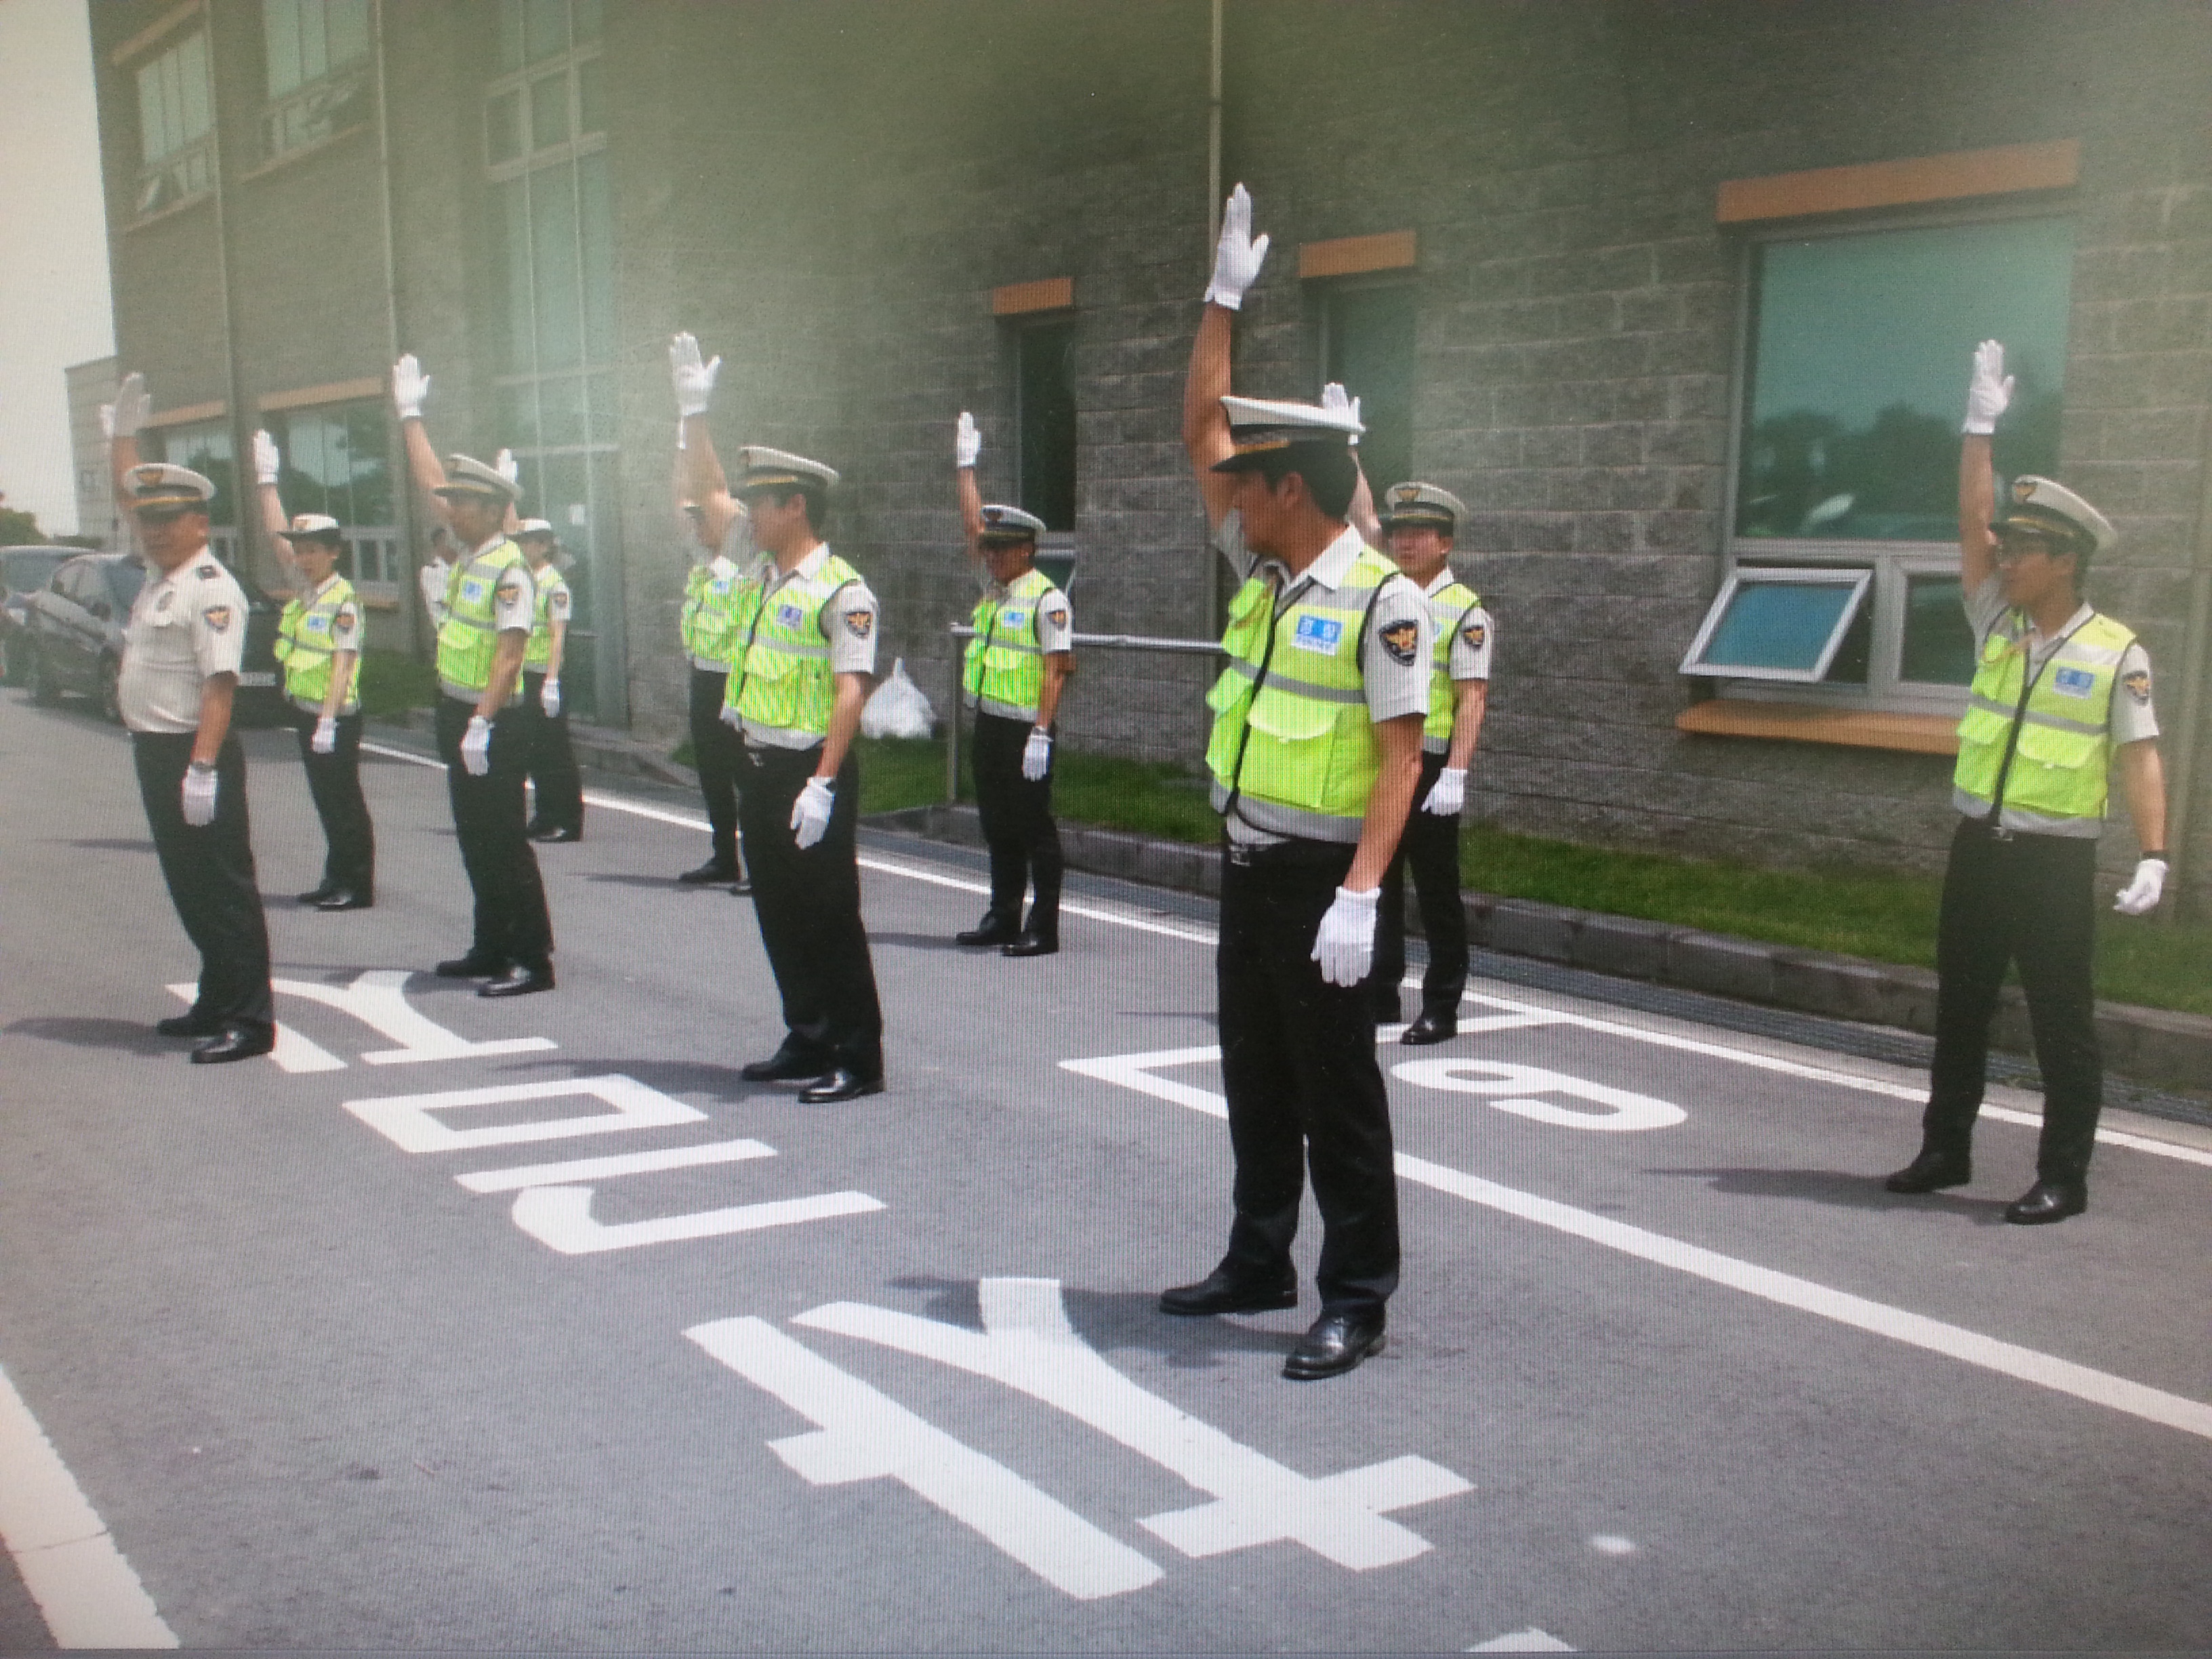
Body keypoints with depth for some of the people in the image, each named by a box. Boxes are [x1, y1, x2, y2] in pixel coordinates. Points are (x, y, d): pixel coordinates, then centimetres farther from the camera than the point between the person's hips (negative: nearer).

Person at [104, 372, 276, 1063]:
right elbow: (126, 494, 29)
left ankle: (248, 1020, -3)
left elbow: (220, 684, -23)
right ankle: (217, 1002, 24)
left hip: (196, 755, -10)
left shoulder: (212, 590, -16)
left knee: (223, 888, -6)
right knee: (188, 886, 15)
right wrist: (124, 431, 23)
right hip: (154, 750, 10)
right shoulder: (160, 567, 12)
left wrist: (202, 769, -29)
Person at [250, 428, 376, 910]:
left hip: (335, 717, -8)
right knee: (326, 800, 13)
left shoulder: (343, 603, -15)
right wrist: (266, 479, 15)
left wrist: (328, 721, -27)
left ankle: (357, 886, 3)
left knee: (345, 801, -2)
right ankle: (336, 879, 21)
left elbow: (343, 664, -21)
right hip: (305, 711, 8)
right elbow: (276, 533, 16)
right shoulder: (304, 585, 9)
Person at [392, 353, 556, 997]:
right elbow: (431, 481, 22)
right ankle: (491, 947, 24)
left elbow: (510, 655, -22)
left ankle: (532, 959, -2)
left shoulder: (509, 570, -16)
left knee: (504, 840, -7)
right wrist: (410, 415, 28)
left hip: (493, 724, -9)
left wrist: (482, 724, -26)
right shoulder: (469, 553, 10)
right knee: (475, 839, 14)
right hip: (459, 715, 9)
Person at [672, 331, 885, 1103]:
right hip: (760, 768, 9)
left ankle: (857, 1059, 2)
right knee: (778, 912, 12)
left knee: (828, 915, -5)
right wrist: (694, 413, 18)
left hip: (811, 772, -9)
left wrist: (823, 784, -25)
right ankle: (807, 1042, 22)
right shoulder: (762, 567, 12)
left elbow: (852, 689, -20)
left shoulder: (841, 590, -14)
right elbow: (710, 493, 23)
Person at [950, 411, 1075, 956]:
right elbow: (973, 522, 22)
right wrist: (965, 465, 22)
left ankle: (1043, 929, 1)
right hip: (988, 725, 8)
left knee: (1033, 827, -4)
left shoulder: (1047, 598, -11)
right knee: (997, 828, 13)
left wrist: (1041, 734, -22)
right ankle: (1003, 918, 22)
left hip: (1024, 729, -8)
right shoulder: (994, 584, 13)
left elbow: (1057, 669, -17)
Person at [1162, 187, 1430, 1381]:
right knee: (1254, 1080, 16)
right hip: (1247, 866, 8)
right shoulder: (1264, 569, 8)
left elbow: (1401, 758, -19)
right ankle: (1258, 1264, 30)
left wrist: (1359, 895, -26)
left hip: (1320, 878, -8)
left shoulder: (1382, 601, -15)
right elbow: (1200, 432, 14)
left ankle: (1356, 1302, 10)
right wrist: (1224, 300, 10)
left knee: (1337, 1092, 0)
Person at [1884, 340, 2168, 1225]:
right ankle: (1945, 1150, 24)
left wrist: (2153, 856, -18)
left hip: (2056, 860, -5)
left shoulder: (2116, 653, -5)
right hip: (1978, 847, 5)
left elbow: (2139, 758, -9)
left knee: (2062, 1021, 0)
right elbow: (1972, 524, 1)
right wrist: (1980, 426, -2)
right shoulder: (1997, 626, 7)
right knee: (1959, 1007, 12)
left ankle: (2063, 1178, 9)